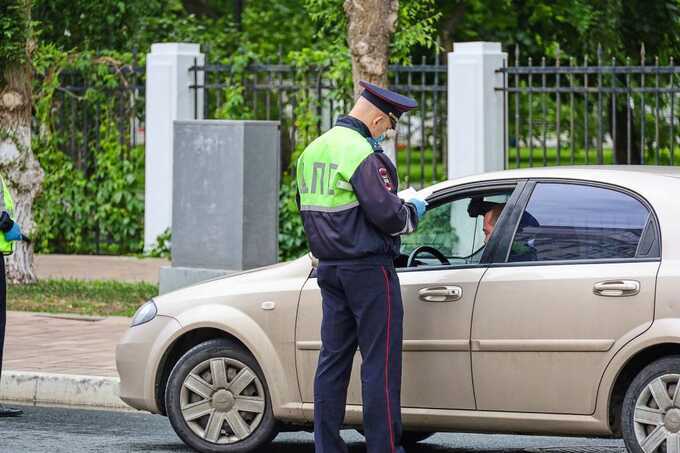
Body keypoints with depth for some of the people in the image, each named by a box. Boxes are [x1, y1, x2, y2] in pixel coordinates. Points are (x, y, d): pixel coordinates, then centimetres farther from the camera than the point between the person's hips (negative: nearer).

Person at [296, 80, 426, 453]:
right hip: (368, 269, -8)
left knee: (334, 356, 10)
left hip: (329, 268, 8)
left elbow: (308, 209, 21)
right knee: (380, 362, -4)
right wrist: (413, 211, -2)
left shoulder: (313, 150, 12)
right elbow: (387, 213, -20)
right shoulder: (362, 153, -16)